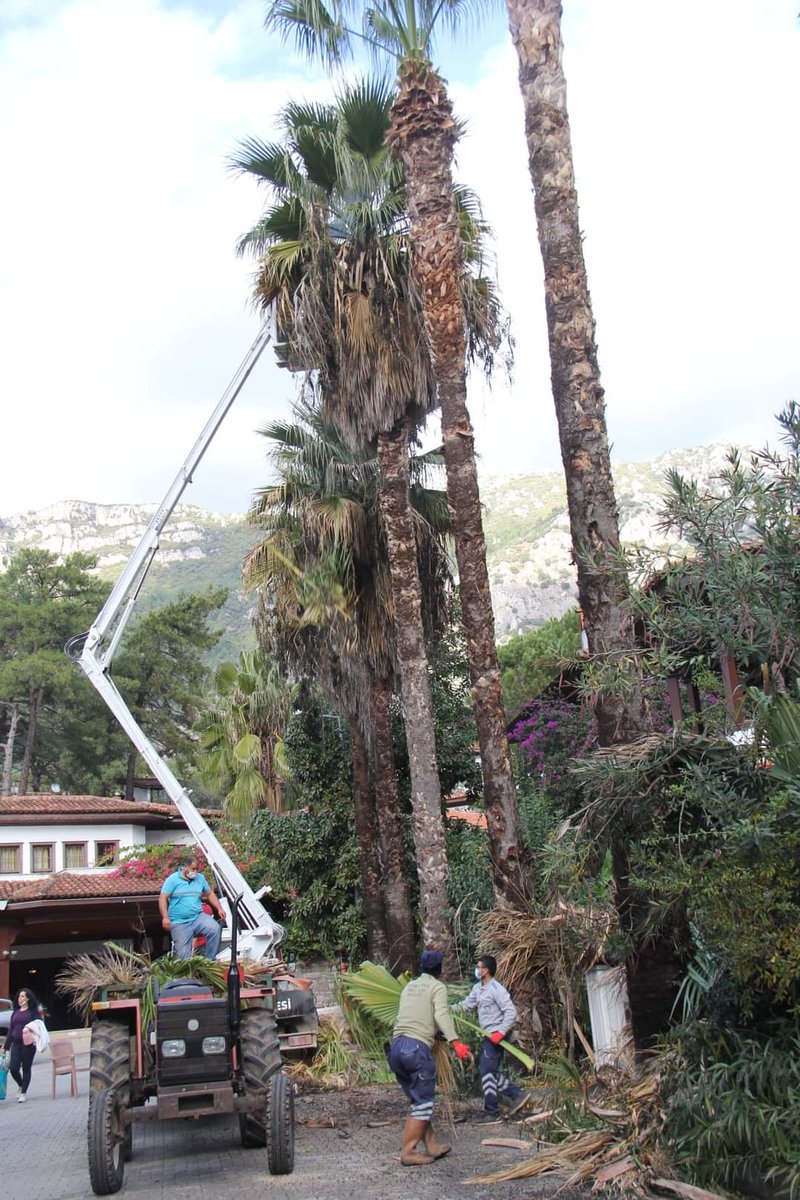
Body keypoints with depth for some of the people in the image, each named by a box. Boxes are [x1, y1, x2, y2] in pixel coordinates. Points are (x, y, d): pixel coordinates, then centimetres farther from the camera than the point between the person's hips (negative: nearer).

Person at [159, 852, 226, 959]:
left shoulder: (200, 878, 12)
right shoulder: (173, 879, -1)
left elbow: (210, 894, 22)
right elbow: (163, 898, -7)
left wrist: (219, 909, 8)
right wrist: (165, 917, -20)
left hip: (198, 918, 3)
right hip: (180, 922, -3)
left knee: (215, 929, -25)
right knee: (183, 955, -15)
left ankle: (210, 961, -14)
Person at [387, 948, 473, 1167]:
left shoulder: (409, 987, 23)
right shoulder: (437, 987, 3)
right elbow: (441, 1014, -14)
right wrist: (455, 1042, -27)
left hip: (396, 1047, 7)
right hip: (417, 1048, -7)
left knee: (419, 1100, 16)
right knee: (423, 1103, 1)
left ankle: (432, 1146, 20)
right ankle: (408, 1152, -1)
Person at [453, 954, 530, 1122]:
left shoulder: (496, 989, -17)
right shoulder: (478, 988, 10)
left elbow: (511, 1012, -19)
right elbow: (466, 1005, 13)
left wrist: (500, 1032, -25)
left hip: (495, 1036, -9)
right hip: (488, 1035, 9)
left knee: (486, 1071, -5)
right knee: (491, 1070, 14)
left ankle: (491, 1113, 4)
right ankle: (517, 1095, 21)